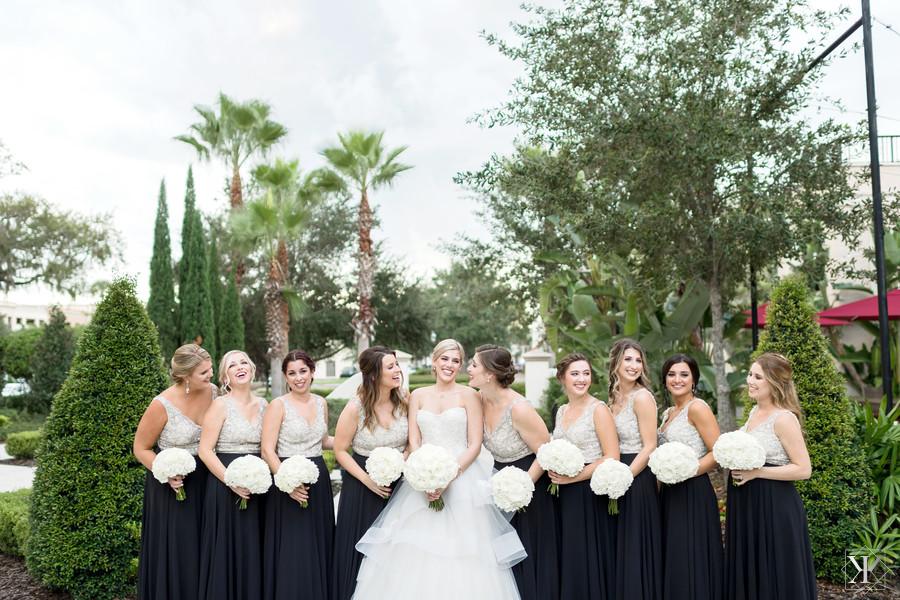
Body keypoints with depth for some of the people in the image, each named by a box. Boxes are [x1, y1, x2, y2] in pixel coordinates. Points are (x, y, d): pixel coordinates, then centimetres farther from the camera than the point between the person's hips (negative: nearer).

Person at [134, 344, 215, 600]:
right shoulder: (162, 405, -19)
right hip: (173, 484, -4)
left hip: (204, 483, 4)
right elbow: (141, 449, -7)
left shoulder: (213, 392, -7)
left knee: (202, 550, 13)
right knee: (174, 553, 6)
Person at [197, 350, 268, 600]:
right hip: (226, 486, -4)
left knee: (253, 550, 10)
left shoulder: (262, 405, 7)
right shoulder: (220, 405, -7)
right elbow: (205, 450, -11)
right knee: (227, 550, 1)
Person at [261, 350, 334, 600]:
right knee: (292, 554, 0)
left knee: (318, 549, 13)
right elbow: (267, 450, -14)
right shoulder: (278, 405, -9)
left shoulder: (321, 403, 7)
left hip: (319, 481, 5)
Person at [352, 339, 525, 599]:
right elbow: (413, 442, 4)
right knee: (416, 551, 2)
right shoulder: (418, 396, 9)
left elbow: (475, 445, -5)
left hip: (462, 478, -3)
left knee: (461, 554, -3)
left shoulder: (469, 395, 0)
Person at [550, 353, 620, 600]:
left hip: (591, 495, -6)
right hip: (566, 496, 6)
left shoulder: (599, 409, -9)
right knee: (569, 560, 11)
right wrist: (554, 472, 4)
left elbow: (612, 458, -14)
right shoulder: (561, 411, 11)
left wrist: (573, 477, -16)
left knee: (590, 559, 2)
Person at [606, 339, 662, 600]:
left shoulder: (642, 397, -14)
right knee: (620, 549, 16)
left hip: (637, 479, -7)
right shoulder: (614, 396, 8)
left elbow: (649, 447, -16)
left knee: (635, 547, 3)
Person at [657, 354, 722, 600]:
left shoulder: (697, 407, -11)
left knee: (690, 563, -2)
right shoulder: (668, 413, 14)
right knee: (673, 561, 13)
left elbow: (719, 453, -16)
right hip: (671, 494, 8)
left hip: (693, 494, -8)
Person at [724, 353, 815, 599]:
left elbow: (803, 469, -18)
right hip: (746, 504, 8)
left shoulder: (784, 418, -15)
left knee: (772, 576, 3)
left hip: (774, 507, -8)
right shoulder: (755, 411, 9)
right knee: (747, 572, 16)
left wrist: (756, 472, -20)